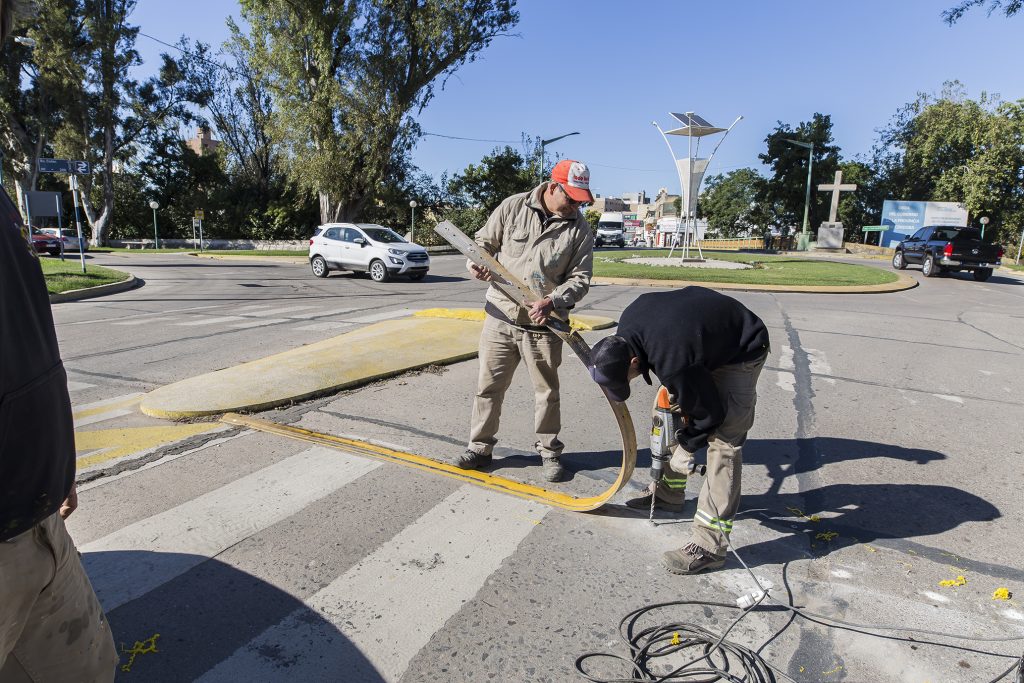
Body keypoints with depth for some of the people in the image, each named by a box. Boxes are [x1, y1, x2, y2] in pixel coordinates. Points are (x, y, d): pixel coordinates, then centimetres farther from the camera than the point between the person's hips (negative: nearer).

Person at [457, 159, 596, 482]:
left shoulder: (580, 230, -2)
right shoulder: (513, 207, -2)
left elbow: (579, 279, -4)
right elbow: (484, 242, 9)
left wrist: (551, 302, -21)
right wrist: (476, 265, -12)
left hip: (542, 326, -1)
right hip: (500, 316, 1)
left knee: (547, 391, 10)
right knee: (488, 385, 9)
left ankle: (550, 452, 28)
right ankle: (479, 447, 25)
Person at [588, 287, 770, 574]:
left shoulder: (673, 363, -40)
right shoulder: (626, 325, -16)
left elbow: (710, 412, -25)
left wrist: (688, 442, -7)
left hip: (741, 353, -9)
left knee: (723, 442, -14)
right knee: (674, 414, 11)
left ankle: (709, 546, -11)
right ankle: (668, 493, 29)